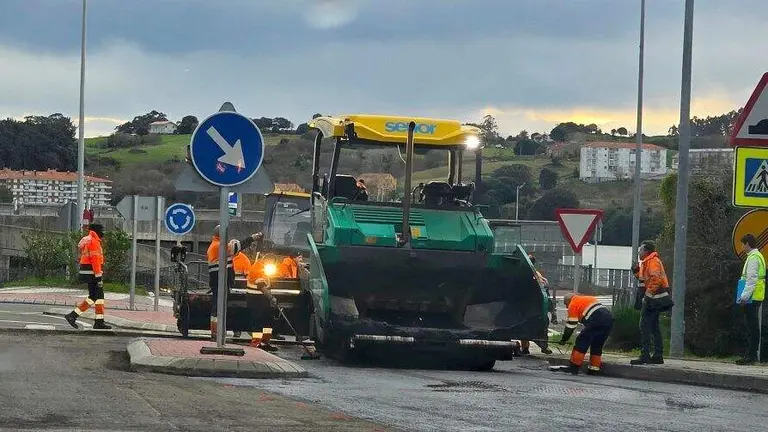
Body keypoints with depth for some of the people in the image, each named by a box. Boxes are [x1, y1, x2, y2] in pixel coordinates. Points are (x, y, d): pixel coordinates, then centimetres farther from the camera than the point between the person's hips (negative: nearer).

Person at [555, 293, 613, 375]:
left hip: (597, 321, -8)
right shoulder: (587, 299, 33)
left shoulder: (573, 305, 7)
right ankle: (594, 368, 18)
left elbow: (570, 325, 6)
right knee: (597, 345, 19)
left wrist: (563, 339, 16)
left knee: (581, 342, -1)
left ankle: (574, 367, -3)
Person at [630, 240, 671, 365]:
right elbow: (645, 280, 25)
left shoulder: (652, 261, -12)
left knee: (645, 326, -11)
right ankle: (658, 356, 18)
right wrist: (637, 272, 10)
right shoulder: (647, 262, 21)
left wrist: (648, 295, -24)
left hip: (653, 299, -11)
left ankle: (645, 356, -14)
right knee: (654, 328, 14)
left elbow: (656, 280, -23)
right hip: (655, 300, 11)